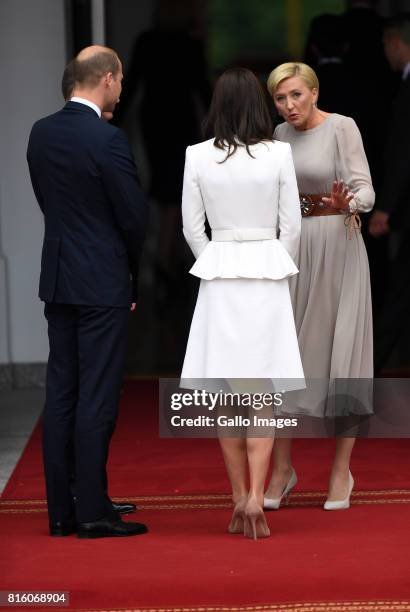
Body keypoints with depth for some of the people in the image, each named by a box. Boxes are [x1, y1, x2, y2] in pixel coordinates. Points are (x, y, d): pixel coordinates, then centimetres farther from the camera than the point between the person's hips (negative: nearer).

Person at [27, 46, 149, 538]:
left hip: (57, 279, 7)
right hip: (102, 282, -7)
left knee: (61, 394, 9)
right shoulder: (107, 139, -16)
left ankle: (61, 511, 12)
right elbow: (134, 215, -11)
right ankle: (93, 512, 0)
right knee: (97, 397, -3)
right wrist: (137, 275, 7)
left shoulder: (41, 133, 5)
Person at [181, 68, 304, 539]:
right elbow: (291, 225, -1)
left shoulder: (197, 156, -3)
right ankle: (255, 497, -11)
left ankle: (239, 498, 10)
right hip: (268, 275, -1)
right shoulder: (279, 154, -6)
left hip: (218, 276, 1)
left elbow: (192, 227, 2)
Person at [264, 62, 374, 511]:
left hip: (338, 247, -5)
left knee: (340, 352, -1)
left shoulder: (342, 128, -9)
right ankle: (282, 468, 10)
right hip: (292, 249, 5)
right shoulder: (280, 136, 8)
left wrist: (347, 203, -35)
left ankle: (341, 470, 9)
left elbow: (365, 191, -16)